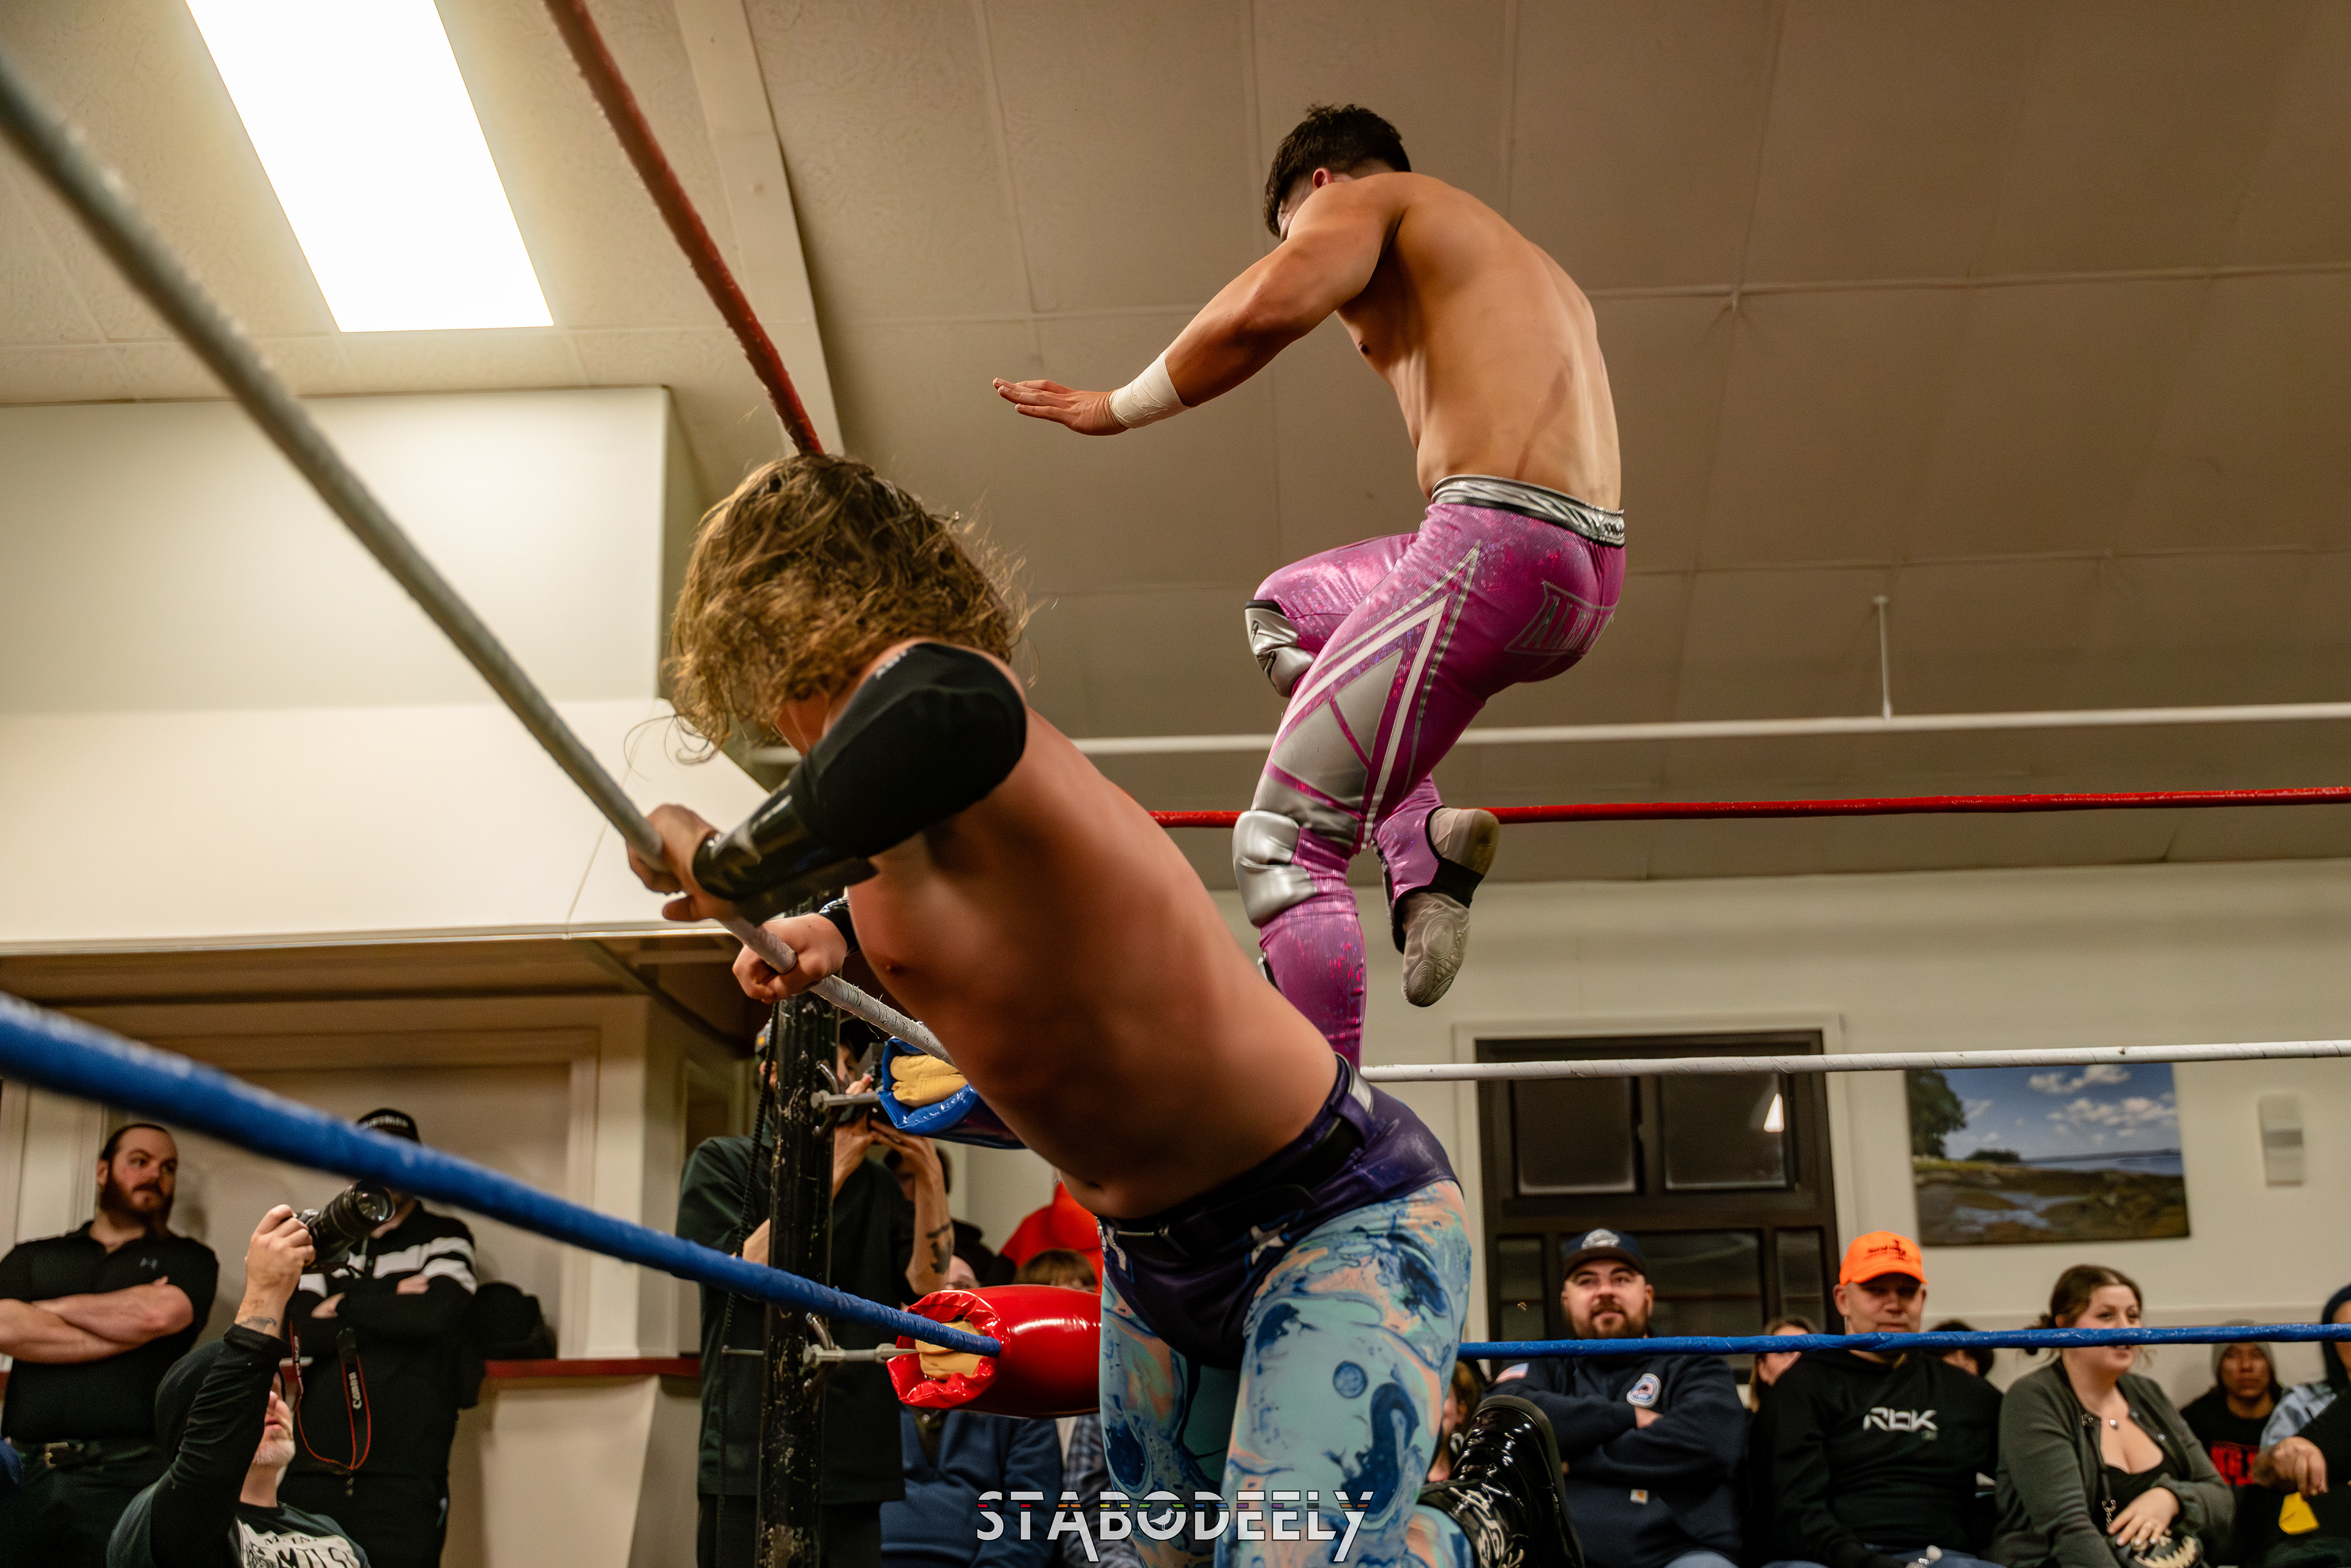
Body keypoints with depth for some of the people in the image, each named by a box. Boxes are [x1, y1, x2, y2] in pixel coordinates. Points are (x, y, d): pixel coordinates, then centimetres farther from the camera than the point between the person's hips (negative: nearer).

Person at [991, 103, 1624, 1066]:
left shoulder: (1359, 198, 7)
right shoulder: (1532, 271, 32)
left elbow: (1269, 306, -14)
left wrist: (1118, 408, -1)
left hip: (1494, 546, -9)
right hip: (1589, 573, 9)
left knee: (1282, 840, -4)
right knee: (1286, 608, 30)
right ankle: (1427, 844, 10)